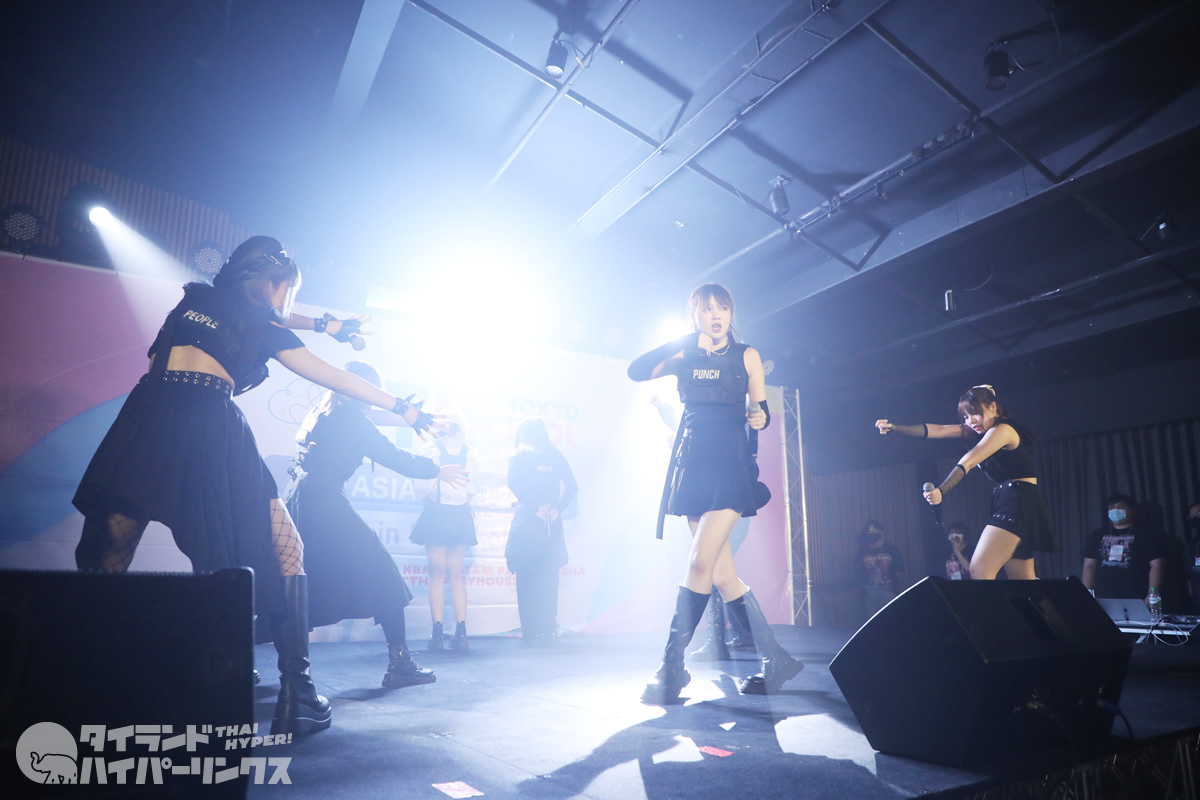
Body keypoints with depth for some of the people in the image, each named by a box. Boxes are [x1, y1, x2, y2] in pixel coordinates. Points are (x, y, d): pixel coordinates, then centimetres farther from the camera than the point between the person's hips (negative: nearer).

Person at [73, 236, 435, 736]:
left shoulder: (195, 300, 24)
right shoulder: (261, 326, 11)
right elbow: (333, 378, 13)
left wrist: (324, 325, 49)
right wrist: (403, 409, 19)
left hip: (146, 425, 5)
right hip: (213, 433, -5)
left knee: (104, 567, 7)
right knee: (283, 553, 3)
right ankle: (296, 697, 1)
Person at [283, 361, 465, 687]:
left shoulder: (320, 413, 18)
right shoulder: (350, 417, -6)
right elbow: (391, 456, -4)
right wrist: (437, 470, 6)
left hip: (297, 502, 9)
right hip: (326, 504, -9)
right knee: (381, 578, -2)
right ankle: (399, 664, 0)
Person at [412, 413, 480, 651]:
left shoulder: (430, 449, -5)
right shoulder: (469, 453, 3)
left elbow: (422, 486, -6)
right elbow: (473, 488, 5)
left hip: (436, 514, -3)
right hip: (461, 516, 3)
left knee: (437, 573, 3)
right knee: (456, 573, 9)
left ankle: (437, 633, -1)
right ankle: (460, 632, 4)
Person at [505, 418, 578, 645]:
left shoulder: (557, 458, 10)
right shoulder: (519, 458, 12)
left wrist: (557, 509, -10)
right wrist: (535, 507, -11)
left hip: (550, 522, 0)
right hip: (526, 521, 0)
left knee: (548, 578, -1)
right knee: (527, 578, 1)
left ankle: (547, 629, 1)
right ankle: (529, 631, 3)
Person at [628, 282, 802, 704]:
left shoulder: (746, 356, 8)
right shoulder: (684, 358, 12)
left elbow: (760, 411, 9)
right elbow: (636, 371, -3)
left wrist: (759, 416, -14)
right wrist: (682, 343, -8)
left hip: (732, 467, -3)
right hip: (694, 467, 3)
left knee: (700, 563, -17)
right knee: (722, 575, 2)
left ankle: (671, 668, -8)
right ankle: (776, 661, 15)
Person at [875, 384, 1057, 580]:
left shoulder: (1002, 430, -11)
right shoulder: (986, 427, 15)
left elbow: (966, 464, -24)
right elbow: (939, 430, 8)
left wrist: (941, 491, -34)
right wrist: (895, 429, 1)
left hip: (1018, 503, -10)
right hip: (1006, 501, 10)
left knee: (980, 571, -20)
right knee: (1024, 582, 8)